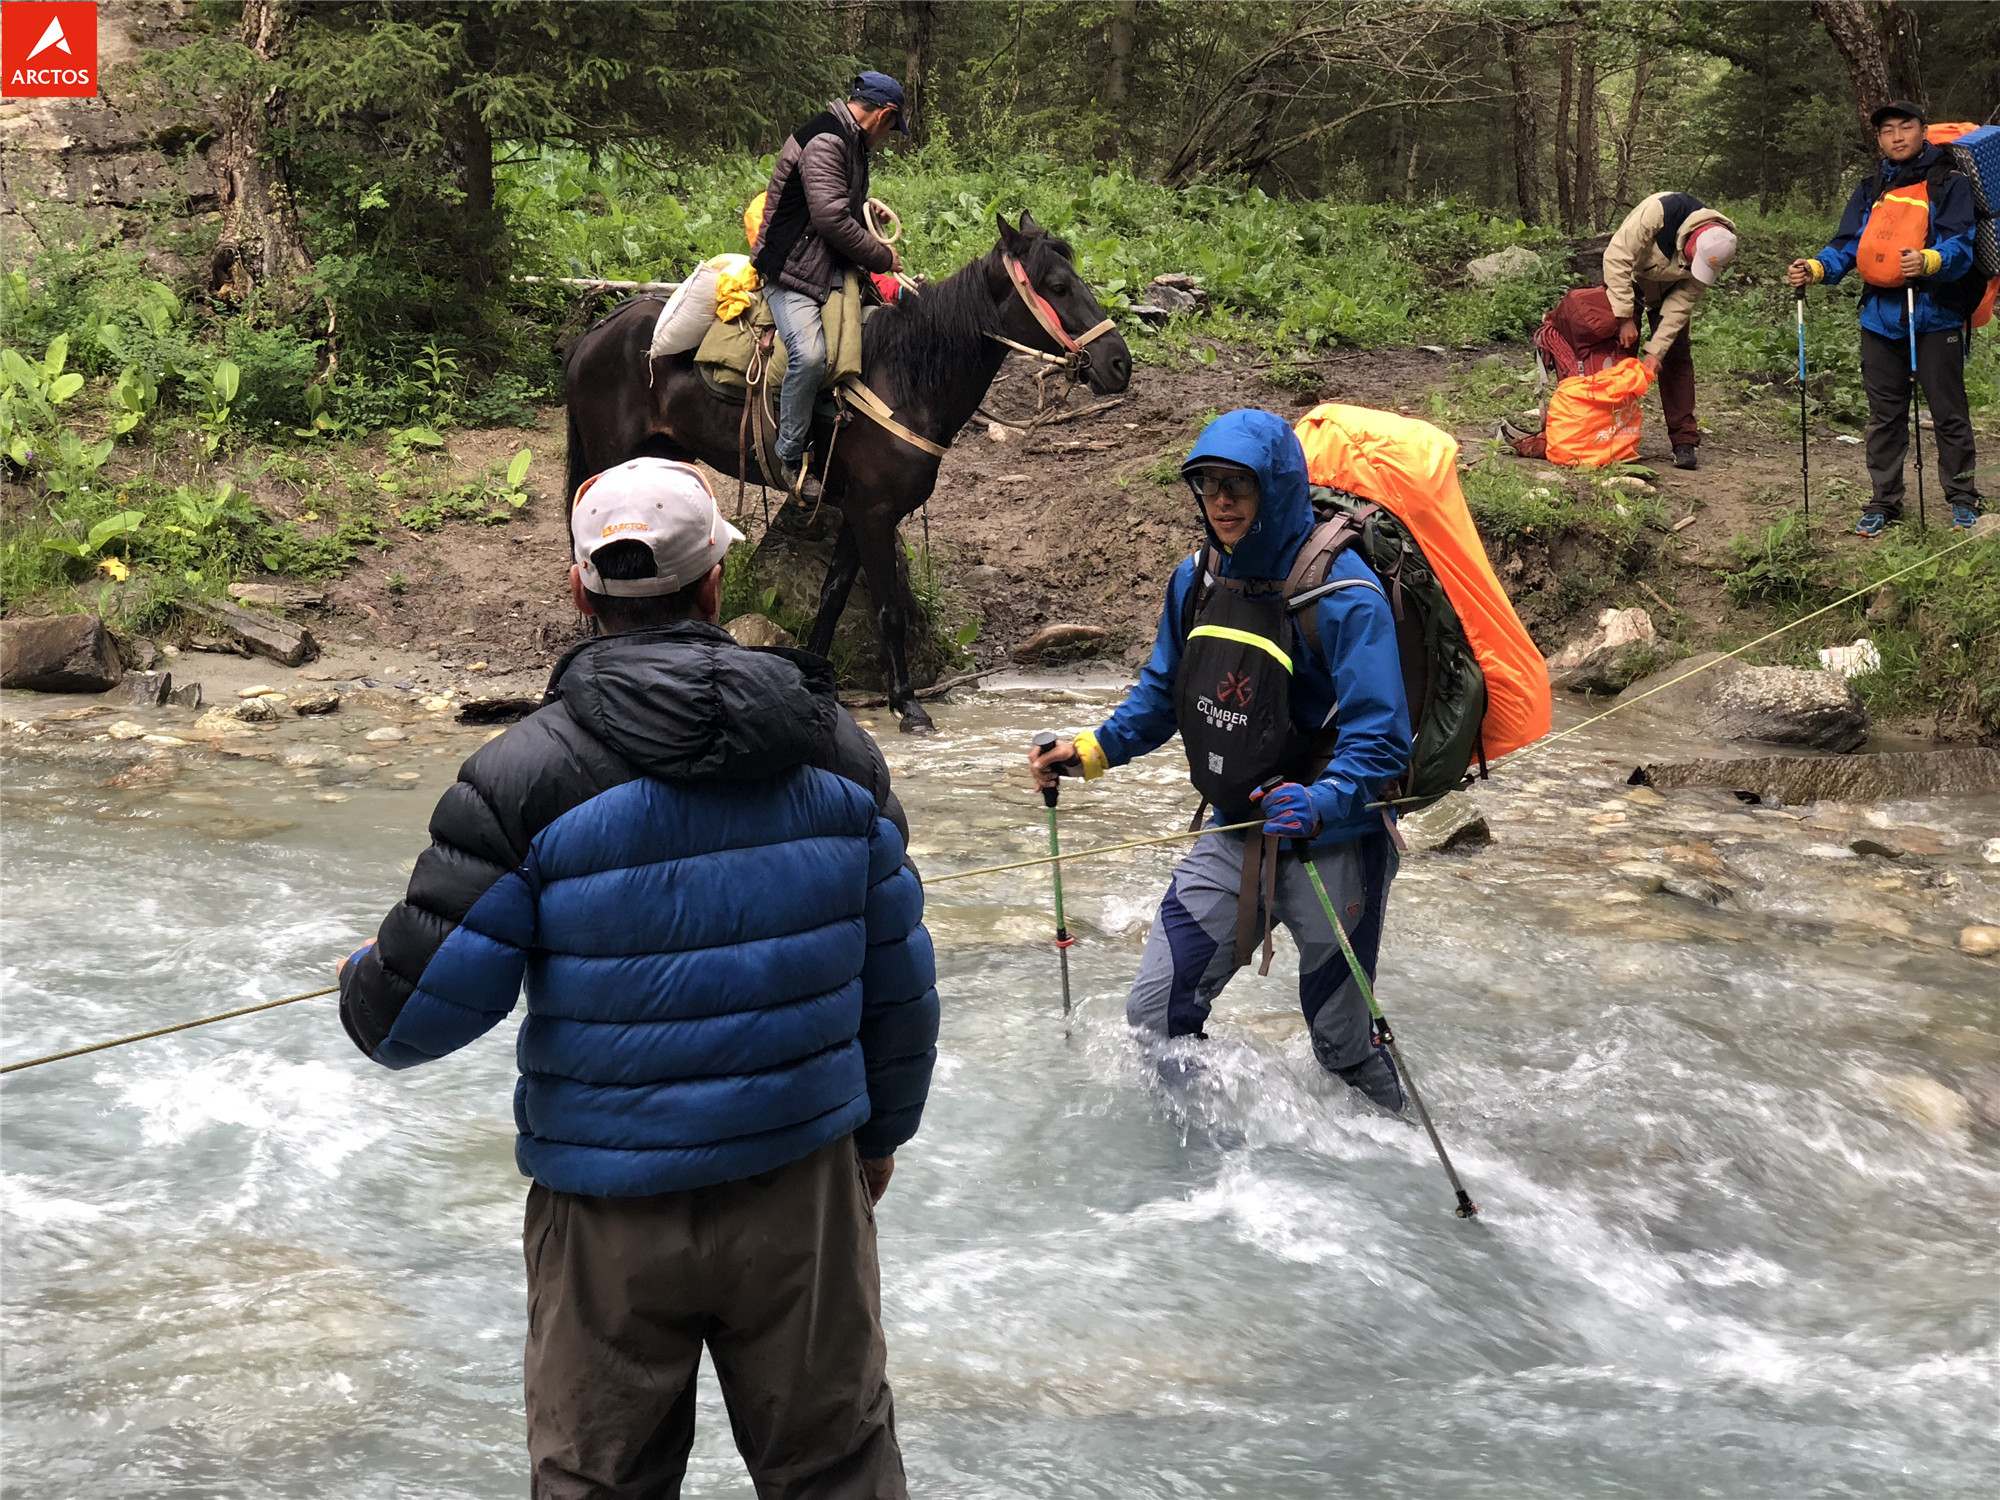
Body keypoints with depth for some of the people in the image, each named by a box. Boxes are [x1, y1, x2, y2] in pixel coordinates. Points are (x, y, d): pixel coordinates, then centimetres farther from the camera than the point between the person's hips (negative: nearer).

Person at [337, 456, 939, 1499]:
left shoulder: (523, 775, -13)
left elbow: (425, 1003, -12)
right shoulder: (833, 742, -1)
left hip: (612, 1216, -2)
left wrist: (362, 985, 12)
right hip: (803, 1184, 3)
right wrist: (880, 1133, 21)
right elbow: (898, 973, 6)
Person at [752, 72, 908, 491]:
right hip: (793, 272, -11)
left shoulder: (850, 141, 18)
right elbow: (831, 218, -24)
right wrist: (882, 257, -14)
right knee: (809, 354, -32)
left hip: (834, 270, 11)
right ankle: (790, 455, -22)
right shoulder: (824, 142, -16)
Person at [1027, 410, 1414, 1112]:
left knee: (1342, 1045, 9)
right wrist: (1090, 751, 1)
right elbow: (1163, 691, 15)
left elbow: (1380, 741, -25)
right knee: (1154, 1014, 4)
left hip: (1333, 844, -6)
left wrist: (1319, 805, -42)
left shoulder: (1342, 595, -21)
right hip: (1234, 832, 6)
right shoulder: (1196, 580, 0)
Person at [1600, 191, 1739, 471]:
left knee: (1676, 358, -4)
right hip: (1626, 278, -2)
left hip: (1668, 289, 3)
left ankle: (1685, 441, -3)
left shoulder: (1715, 251, -25)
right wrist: (1625, 318, -36)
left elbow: (1681, 304, -22)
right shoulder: (1659, 211, -39)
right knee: (1622, 351, -10)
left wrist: (1656, 351, -29)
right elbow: (1617, 258, -36)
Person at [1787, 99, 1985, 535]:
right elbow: (1848, 248, 9)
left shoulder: (1949, 185, -1)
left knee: (1948, 412, 1)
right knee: (1885, 414, 10)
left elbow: (1960, 249, -12)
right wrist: (1815, 269, -11)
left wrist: (1929, 261, -33)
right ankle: (1884, 500, 18)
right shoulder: (1871, 190, 14)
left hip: (1935, 315, -4)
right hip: (1880, 315, 4)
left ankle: (1962, 499, 12)